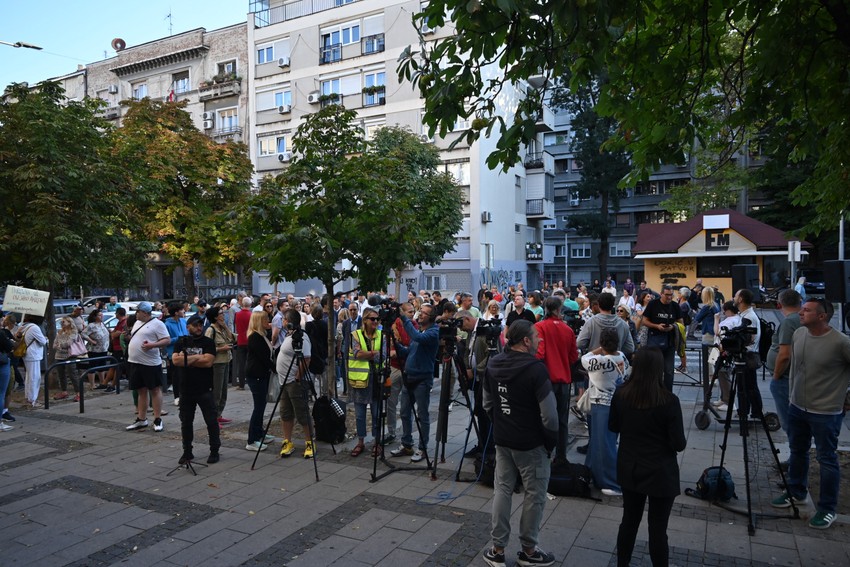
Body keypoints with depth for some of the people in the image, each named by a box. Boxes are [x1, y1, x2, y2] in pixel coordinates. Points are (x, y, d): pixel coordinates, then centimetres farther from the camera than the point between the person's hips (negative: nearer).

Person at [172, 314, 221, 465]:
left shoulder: (208, 342, -2)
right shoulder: (181, 342, 6)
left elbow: (208, 361, -16)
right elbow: (175, 360, -9)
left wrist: (186, 359, -10)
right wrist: (197, 358, -13)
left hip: (205, 389, -3)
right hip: (186, 389, 3)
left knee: (211, 421, 2)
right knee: (186, 422, 12)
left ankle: (214, 451, 15)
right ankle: (187, 452, 26)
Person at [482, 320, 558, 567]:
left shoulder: (493, 364, 1)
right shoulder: (536, 368, -21)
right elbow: (549, 413, -19)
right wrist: (552, 440, -5)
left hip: (502, 440, 6)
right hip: (531, 443, -6)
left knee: (502, 491, 13)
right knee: (535, 495, 10)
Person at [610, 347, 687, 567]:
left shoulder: (620, 395, -8)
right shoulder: (668, 401, -21)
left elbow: (613, 427, 7)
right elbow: (679, 444, -14)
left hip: (629, 469, 4)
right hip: (660, 473, -4)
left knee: (629, 521, 18)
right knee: (657, 528, 8)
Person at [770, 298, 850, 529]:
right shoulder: (798, 334, -1)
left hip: (826, 412, -6)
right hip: (797, 407, 6)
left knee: (827, 460, 5)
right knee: (797, 452, 18)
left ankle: (827, 509, 17)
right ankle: (796, 492, 36)